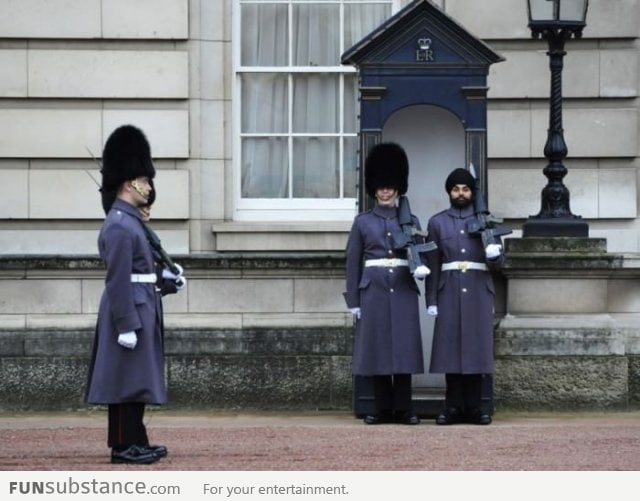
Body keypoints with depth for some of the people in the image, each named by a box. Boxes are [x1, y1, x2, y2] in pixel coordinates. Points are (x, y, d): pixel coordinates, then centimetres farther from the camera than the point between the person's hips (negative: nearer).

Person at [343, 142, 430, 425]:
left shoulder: (410, 220, 8)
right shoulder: (362, 222, 6)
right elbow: (353, 263, 5)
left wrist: (421, 267, -20)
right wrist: (353, 301, 0)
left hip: (403, 290, 0)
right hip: (373, 290, 0)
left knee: (404, 348, -1)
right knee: (376, 349, 0)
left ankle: (403, 409, 4)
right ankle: (383, 409, 7)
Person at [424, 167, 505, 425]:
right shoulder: (437, 222, 6)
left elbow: (498, 264, 6)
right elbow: (432, 265, 5)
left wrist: (494, 255, -18)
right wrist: (431, 301, -2)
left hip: (479, 293, 0)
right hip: (450, 293, 0)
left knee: (476, 347, 0)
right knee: (450, 348, -2)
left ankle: (474, 407, 5)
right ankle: (453, 407, 2)